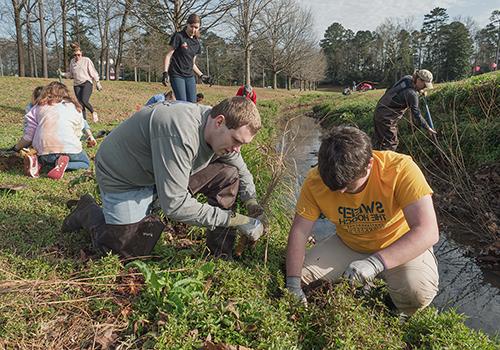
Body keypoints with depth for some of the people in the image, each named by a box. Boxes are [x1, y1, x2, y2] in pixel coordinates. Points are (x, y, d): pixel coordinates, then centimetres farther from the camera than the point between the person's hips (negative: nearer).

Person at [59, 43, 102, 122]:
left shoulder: (87, 60, -1)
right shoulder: (72, 62, 11)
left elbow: (93, 72, 3)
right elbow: (70, 74, 22)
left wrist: (97, 82, 1)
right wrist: (62, 74, 6)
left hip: (86, 83, -4)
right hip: (77, 85, 5)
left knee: (84, 100, -25)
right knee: (80, 104, 0)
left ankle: (93, 112, 1)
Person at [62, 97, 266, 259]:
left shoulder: (222, 131, -13)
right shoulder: (181, 134, -40)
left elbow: (241, 170, 6)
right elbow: (174, 205, -39)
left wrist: (251, 201, -11)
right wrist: (233, 219, -34)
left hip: (170, 172, 7)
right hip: (122, 177, -7)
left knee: (228, 174, -10)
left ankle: (222, 255, -1)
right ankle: (89, 213, 24)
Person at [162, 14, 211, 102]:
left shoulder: (196, 43, 12)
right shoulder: (178, 37, -6)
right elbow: (168, 55, -7)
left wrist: (201, 75, 14)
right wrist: (165, 72, -16)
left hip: (190, 76, 6)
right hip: (177, 75, -6)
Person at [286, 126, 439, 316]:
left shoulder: (400, 169, -31)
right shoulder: (315, 180, -21)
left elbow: (428, 231, -36)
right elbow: (299, 231, -15)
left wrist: (376, 262, -48)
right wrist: (293, 283, -26)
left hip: (402, 245, -3)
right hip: (348, 245, 4)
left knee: (418, 292, -31)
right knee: (301, 275, -12)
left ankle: (400, 319, 7)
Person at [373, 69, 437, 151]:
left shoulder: (407, 78, 1)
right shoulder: (411, 93, -23)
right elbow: (416, 114, -17)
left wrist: (419, 91, 18)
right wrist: (427, 128, -9)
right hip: (386, 117, -9)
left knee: (379, 141, 19)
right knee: (391, 144, -1)